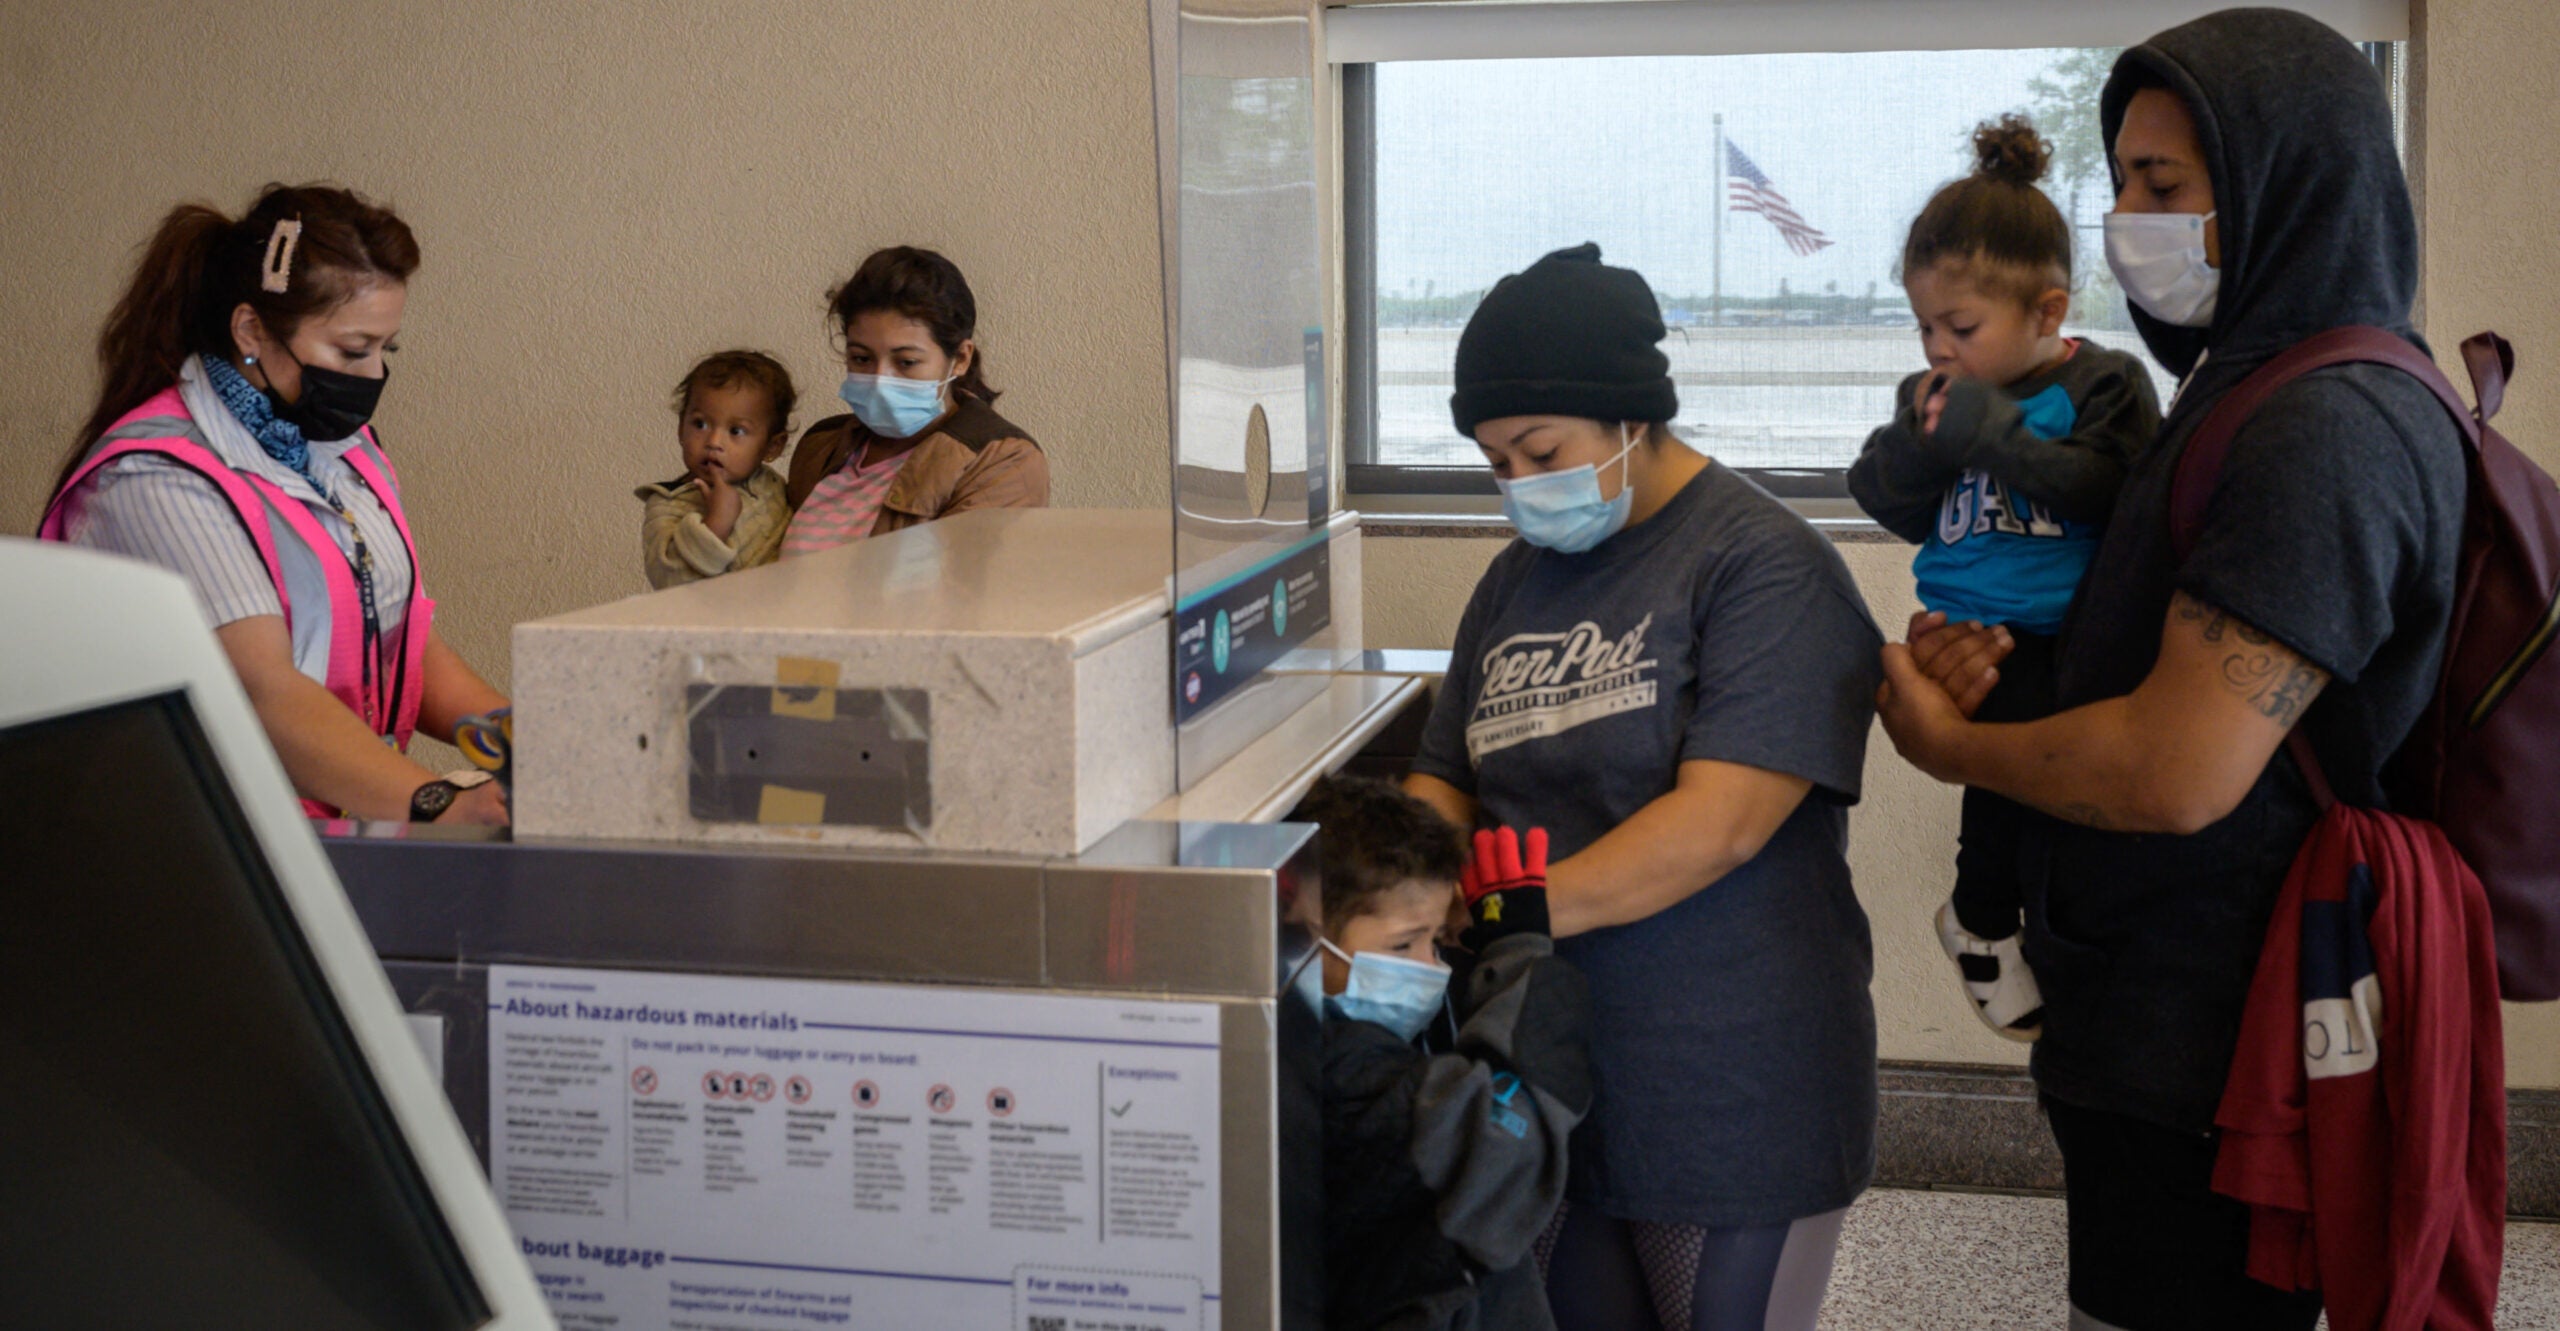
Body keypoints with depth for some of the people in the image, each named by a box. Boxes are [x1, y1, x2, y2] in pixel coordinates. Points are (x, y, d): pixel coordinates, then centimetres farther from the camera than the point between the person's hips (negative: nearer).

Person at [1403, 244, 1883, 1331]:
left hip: (1727, 1110, -6)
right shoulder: (1517, 579, 14)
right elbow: (1447, 780, 14)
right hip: (1547, 1083, 6)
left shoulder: (1765, 566, -11)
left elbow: (1722, 820, -21)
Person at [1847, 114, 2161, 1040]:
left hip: (2076, 631, 0)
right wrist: (1918, 441, -8)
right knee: (2025, 723, -23)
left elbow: (2108, 486, -16)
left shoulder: (2102, 384, 1)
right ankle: (1981, 921, -5)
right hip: (1970, 633, 1)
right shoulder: (1936, 397, 14)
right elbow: (1892, 508, 11)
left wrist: (1991, 434, -18)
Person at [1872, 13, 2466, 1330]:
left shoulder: (2328, 430, -22)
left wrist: (1946, 741, -10)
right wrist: (1983, 652, 2)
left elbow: (2178, 775, -27)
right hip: (2156, 1022, 10)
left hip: (2201, 1060, -10)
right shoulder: (2242, 388, 13)